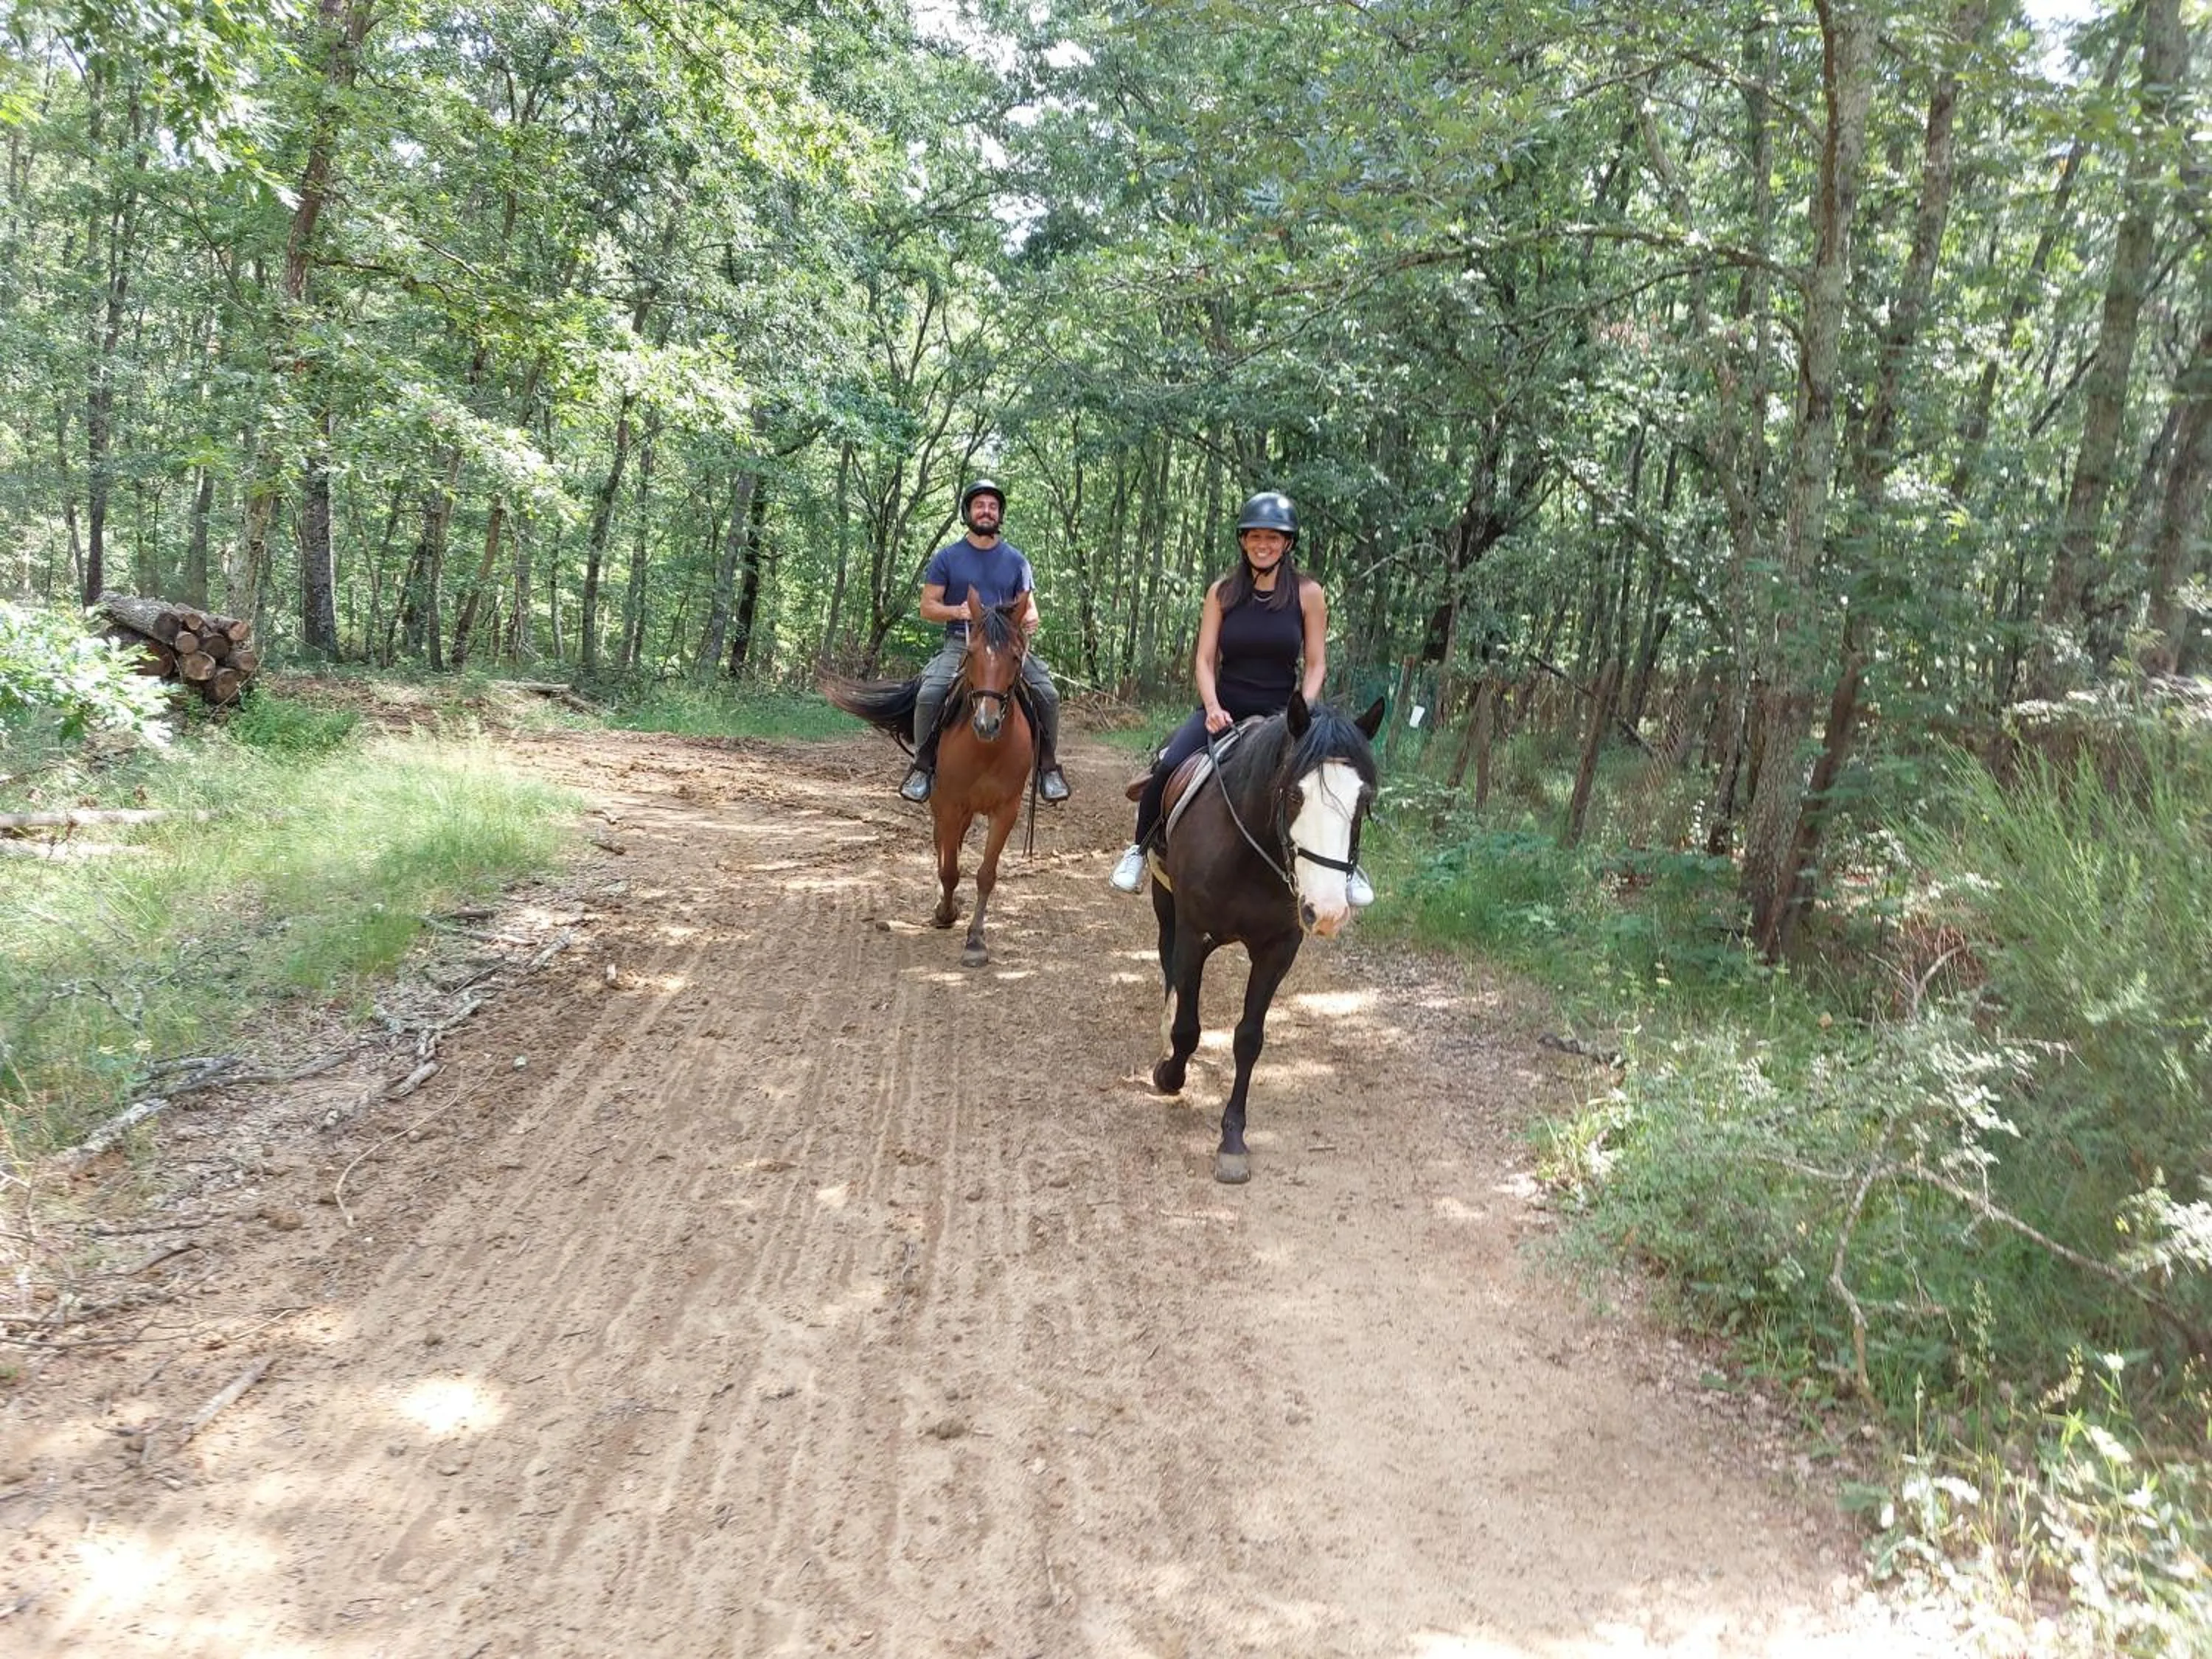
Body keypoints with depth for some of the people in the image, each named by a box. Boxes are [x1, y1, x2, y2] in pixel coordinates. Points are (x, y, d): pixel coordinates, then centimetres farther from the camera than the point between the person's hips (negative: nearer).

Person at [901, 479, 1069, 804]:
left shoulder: (1015, 560, 11)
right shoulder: (947, 557, 6)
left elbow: (1028, 606, 12)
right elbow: (927, 608, 5)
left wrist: (1030, 619, -13)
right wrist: (957, 611, -16)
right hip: (960, 644, -1)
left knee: (1048, 694, -19)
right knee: (929, 695, -26)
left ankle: (1048, 767, -1)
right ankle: (923, 766, -7)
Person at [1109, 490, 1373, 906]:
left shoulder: (1308, 594, 0)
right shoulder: (1223, 592, 3)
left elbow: (1316, 665, 1)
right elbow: (1204, 661, 2)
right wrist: (1212, 707, -14)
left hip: (1280, 715, 0)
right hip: (1224, 710, 1)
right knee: (1169, 765, -24)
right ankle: (1140, 849, -1)